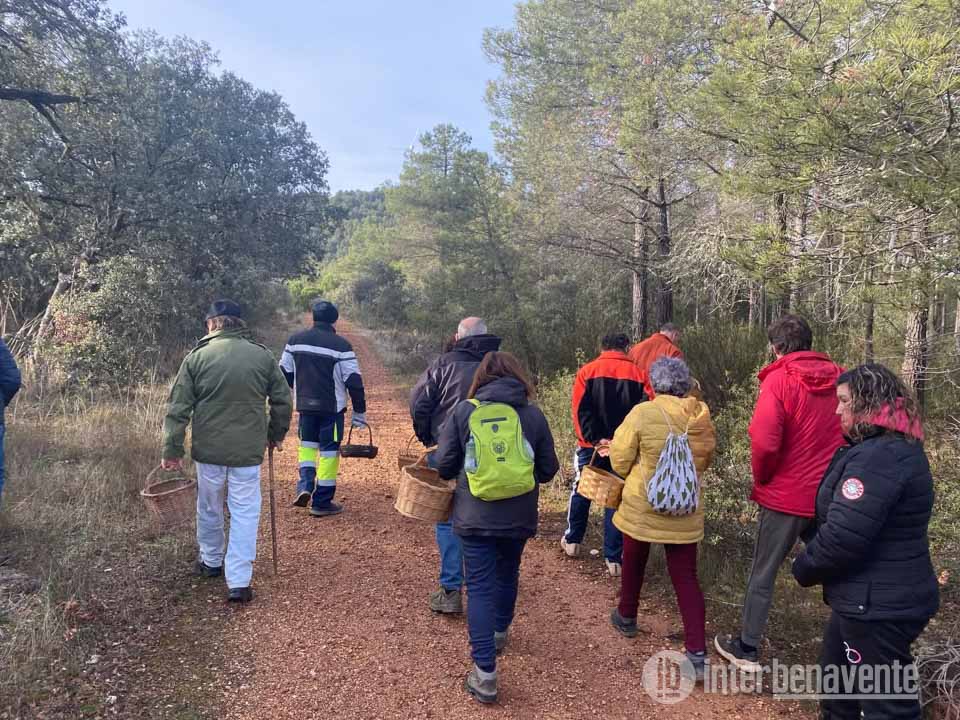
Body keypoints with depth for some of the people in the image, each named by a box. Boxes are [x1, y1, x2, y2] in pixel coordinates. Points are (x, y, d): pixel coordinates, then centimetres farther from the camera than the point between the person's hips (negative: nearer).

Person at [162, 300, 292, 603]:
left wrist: (172, 449, 4)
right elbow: (282, 400, 6)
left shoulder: (197, 357, -4)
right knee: (245, 513, 5)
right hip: (249, 451, 0)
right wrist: (276, 435, 21)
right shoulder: (263, 356, 0)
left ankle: (211, 562, 39)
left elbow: (178, 408, -3)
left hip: (208, 449, 1)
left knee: (209, 509, 20)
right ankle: (239, 583, 3)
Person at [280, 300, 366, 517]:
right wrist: (359, 411, -2)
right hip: (332, 407, -4)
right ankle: (322, 502, 10)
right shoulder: (341, 346, -11)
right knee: (329, 450, 5)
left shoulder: (295, 340, 2)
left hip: (305, 405, 4)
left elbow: (284, 373, 9)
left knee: (307, 443, 24)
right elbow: (354, 381, -11)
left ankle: (305, 486, 7)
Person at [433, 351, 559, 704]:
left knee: (480, 587, 5)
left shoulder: (463, 411, -7)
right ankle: (500, 632, 48)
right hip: (519, 516, 2)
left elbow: (444, 466, -5)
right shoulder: (533, 414, -5)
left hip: (475, 517, -2)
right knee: (508, 573, 25)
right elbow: (548, 469, 1)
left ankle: (485, 673, 1)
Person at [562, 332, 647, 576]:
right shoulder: (638, 374, -1)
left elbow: (581, 410, -10)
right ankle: (614, 558, 8)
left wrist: (595, 440, -13)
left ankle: (572, 540, 30)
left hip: (591, 445, 0)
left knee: (581, 491, 19)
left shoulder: (587, 371, -1)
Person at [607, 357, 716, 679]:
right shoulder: (703, 420, -3)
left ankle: (626, 618, 42)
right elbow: (704, 463, 10)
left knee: (633, 565, 21)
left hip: (642, 508, -2)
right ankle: (697, 653, 3)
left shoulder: (642, 414, -17)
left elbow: (620, 462, -10)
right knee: (686, 579, 8)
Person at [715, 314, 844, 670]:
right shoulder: (839, 378, 1)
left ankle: (747, 649, 22)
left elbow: (764, 442, -22)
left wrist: (762, 479, -4)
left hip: (786, 496, -4)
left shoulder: (780, 379, -14)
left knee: (762, 573, 10)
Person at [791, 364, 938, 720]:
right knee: (836, 676, 26)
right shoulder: (898, 448, 9)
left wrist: (804, 569, -11)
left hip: (877, 604, -10)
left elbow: (843, 536, -29)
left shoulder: (878, 457, -25)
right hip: (884, 596, 10)